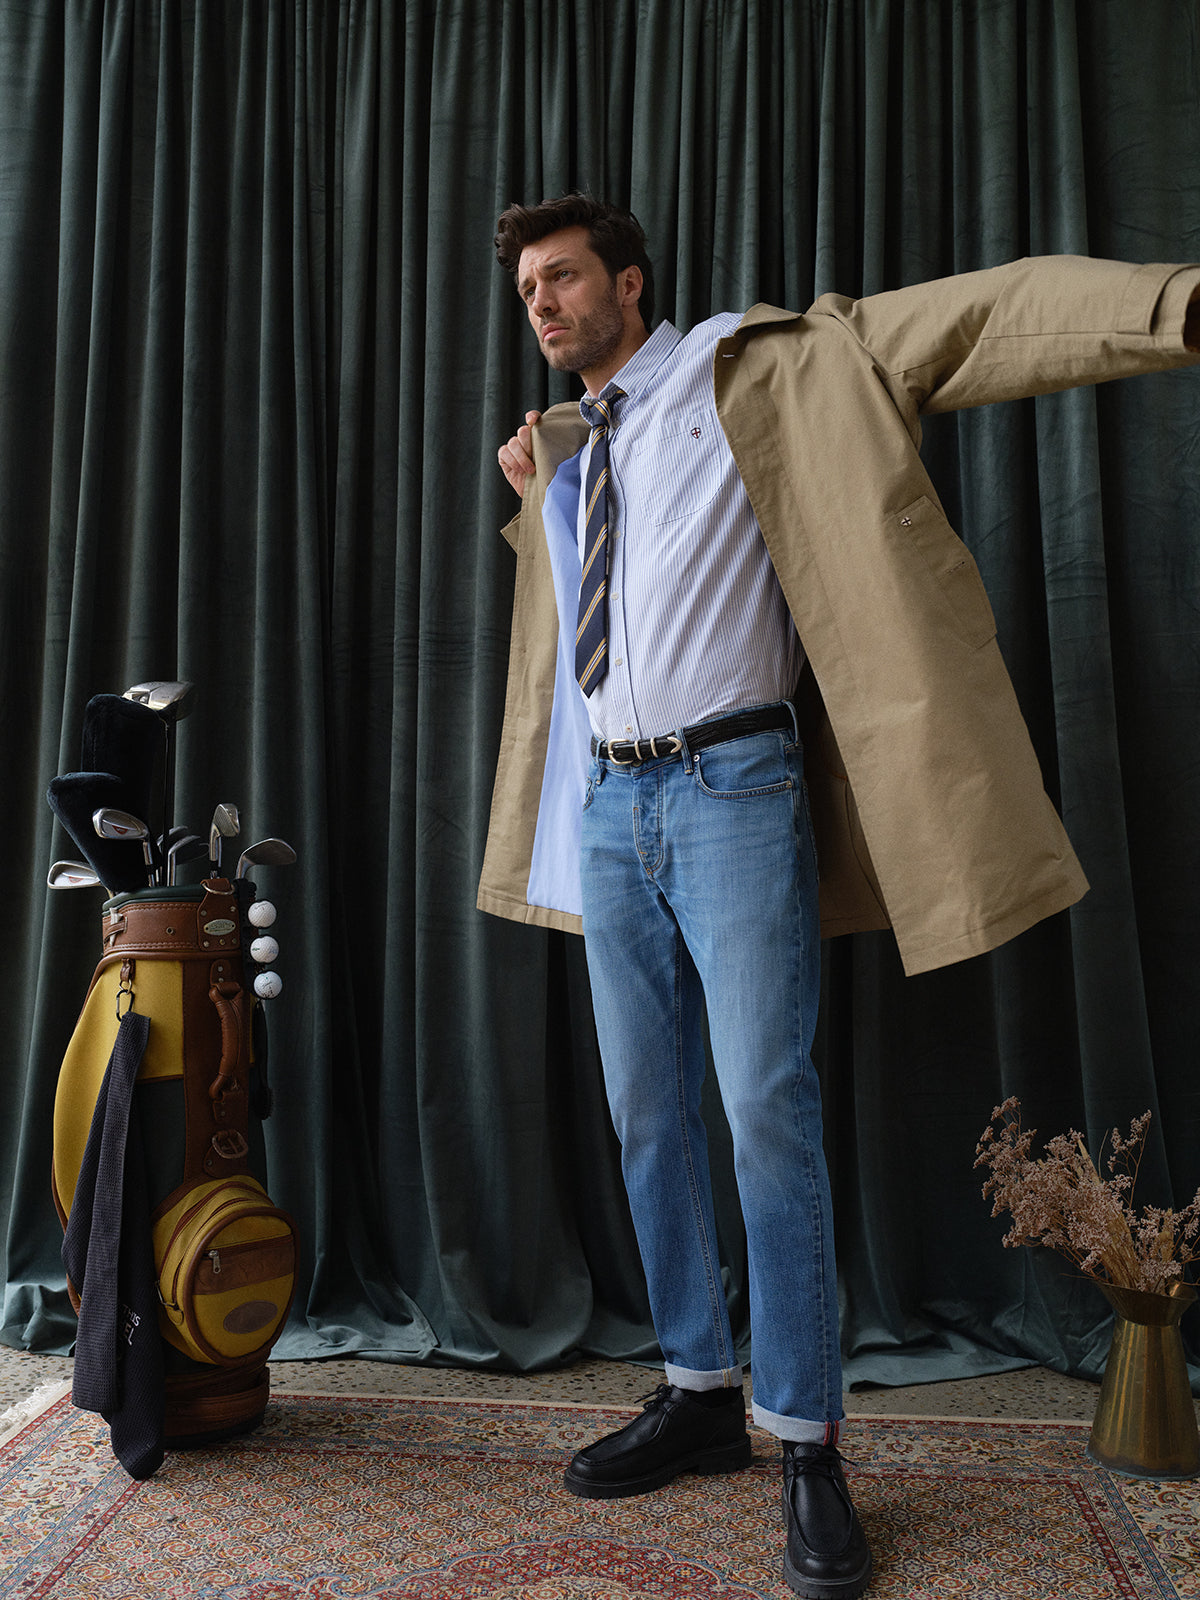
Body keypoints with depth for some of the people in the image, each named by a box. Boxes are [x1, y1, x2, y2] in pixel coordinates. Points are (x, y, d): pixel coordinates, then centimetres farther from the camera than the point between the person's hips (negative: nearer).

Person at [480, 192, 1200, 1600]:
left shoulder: (748, 375, 1)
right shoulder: (563, 456, 19)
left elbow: (970, 320, -10)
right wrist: (532, 490, 18)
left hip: (730, 789, -6)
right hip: (606, 805, 6)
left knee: (766, 1108, -7)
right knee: (646, 1111, 9)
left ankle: (806, 1443, 8)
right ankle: (700, 1395, 24)